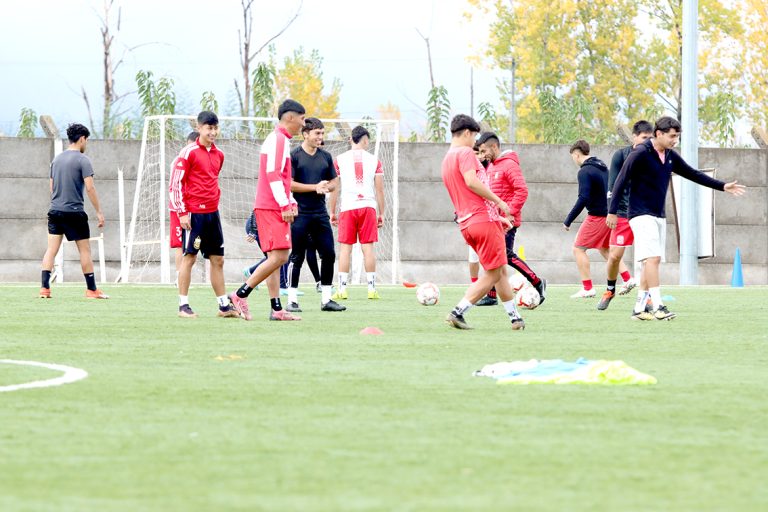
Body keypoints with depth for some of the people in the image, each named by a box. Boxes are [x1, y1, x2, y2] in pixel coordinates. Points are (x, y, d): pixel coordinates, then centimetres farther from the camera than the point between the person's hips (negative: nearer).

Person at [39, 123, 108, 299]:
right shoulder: (83, 160, -8)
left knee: (51, 249, 1)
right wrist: (99, 212, -8)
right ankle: (91, 289, 9)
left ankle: (44, 288, -8)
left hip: (55, 211, 5)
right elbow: (90, 187, -13)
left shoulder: (57, 159, 12)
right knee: (85, 250, 5)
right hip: (74, 211, -5)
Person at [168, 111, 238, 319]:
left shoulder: (219, 155, 12)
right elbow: (175, 183, -9)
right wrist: (182, 212, -13)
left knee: (218, 259, 8)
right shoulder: (189, 153, -8)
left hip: (212, 213, 7)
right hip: (193, 214, -6)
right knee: (189, 257, -3)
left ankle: (224, 305, 12)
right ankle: (183, 305, 2)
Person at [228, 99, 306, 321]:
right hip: (272, 208, -11)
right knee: (279, 256, -15)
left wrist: (291, 203, 19)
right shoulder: (278, 140, -11)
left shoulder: (281, 140, 21)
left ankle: (276, 309, 6)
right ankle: (240, 295, -13)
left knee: (276, 257, 8)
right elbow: (273, 175, -19)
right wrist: (285, 205, -19)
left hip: (274, 208, 11)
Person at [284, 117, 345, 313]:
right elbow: (289, 184, -12)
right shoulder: (294, 156, -5)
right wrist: (314, 187, -15)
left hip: (320, 214, 6)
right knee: (297, 257, -2)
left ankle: (326, 299, 11)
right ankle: (292, 300, 4)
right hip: (300, 214, -6)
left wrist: (326, 187, -6)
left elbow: (334, 182, 18)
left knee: (329, 254, 2)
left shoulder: (325, 157, 12)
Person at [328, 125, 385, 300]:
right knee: (368, 247, 2)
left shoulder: (340, 160, 5)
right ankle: (371, 289, 2)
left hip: (348, 207, -1)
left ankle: (342, 289, -3)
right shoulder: (374, 160, 6)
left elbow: (334, 188, 4)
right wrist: (381, 214, 12)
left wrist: (332, 212, 11)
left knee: (345, 248, 1)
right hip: (368, 207, 1)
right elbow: (379, 190, 6)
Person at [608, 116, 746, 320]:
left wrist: (722, 186, 15)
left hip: (659, 217, 8)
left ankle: (639, 309, 11)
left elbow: (693, 174, 18)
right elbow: (621, 181, -12)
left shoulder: (670, 157, 10)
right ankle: (658, 307, -22)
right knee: (652, 258, -17)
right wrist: (612, 211, -14)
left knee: (652, 261, 6)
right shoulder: (640, 154, -13)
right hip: (641, 215, -8)